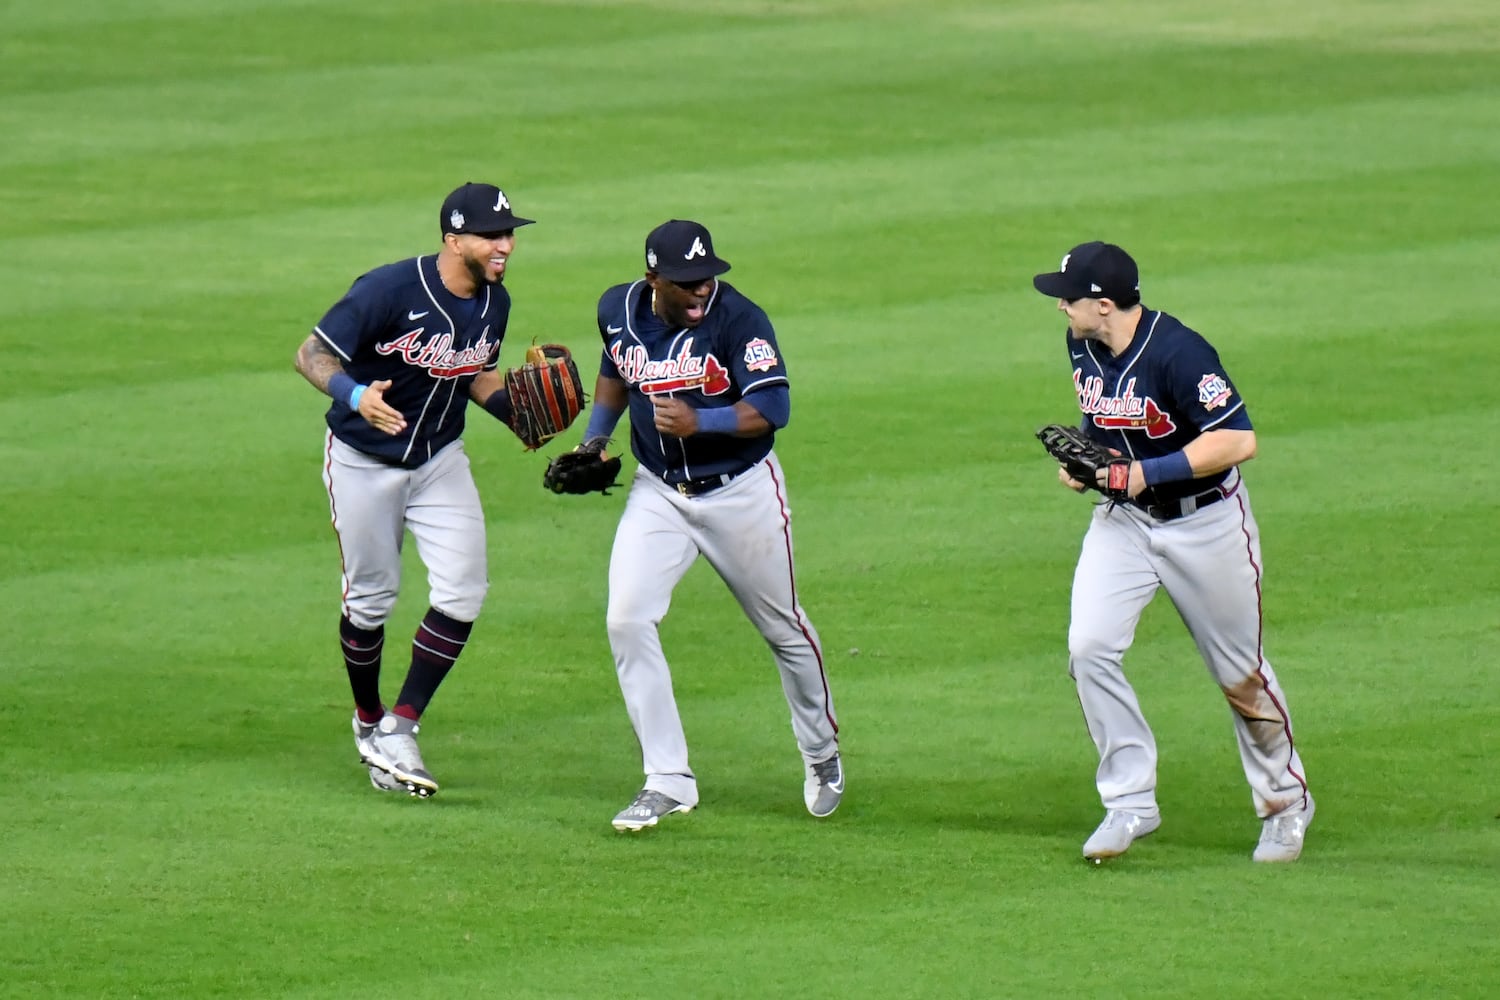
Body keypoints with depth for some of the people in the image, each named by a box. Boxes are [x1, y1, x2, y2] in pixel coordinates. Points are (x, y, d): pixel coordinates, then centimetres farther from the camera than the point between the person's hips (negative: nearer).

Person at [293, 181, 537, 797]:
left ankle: (398, 732, -2)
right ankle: (367, 721, 31)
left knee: (462, 593, -10)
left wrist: (519, 410, -6)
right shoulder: (390, 290, -26)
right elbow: (312, 354, -24)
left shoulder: (494, 303, -4)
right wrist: (356, 395, -43)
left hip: (439, 462, 5)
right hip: (363, 462, -5)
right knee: (371, 598, 6)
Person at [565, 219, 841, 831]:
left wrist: (699, 422, -40)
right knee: (627, 620, -14)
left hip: (741, 493, -3)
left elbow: (773, 407, -27)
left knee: (783, 628, 13)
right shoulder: (619, 310, -6)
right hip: (658, 493, 3)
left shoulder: (739, 319, -21)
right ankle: (668, 781, -8)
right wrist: (596, 435, 4)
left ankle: (821, 752, 39)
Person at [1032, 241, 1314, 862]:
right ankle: (1131, 804, -4)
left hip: (1205, 522, -6)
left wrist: (1148, 472, -29)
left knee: (1240, 672, 7)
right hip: (1123, 519, 6)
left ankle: (1285, 803, 28)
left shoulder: (1177, 354, -27)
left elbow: (1238, 440, -30)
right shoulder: (1082, 345, -2)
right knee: (1089, 647, -14)